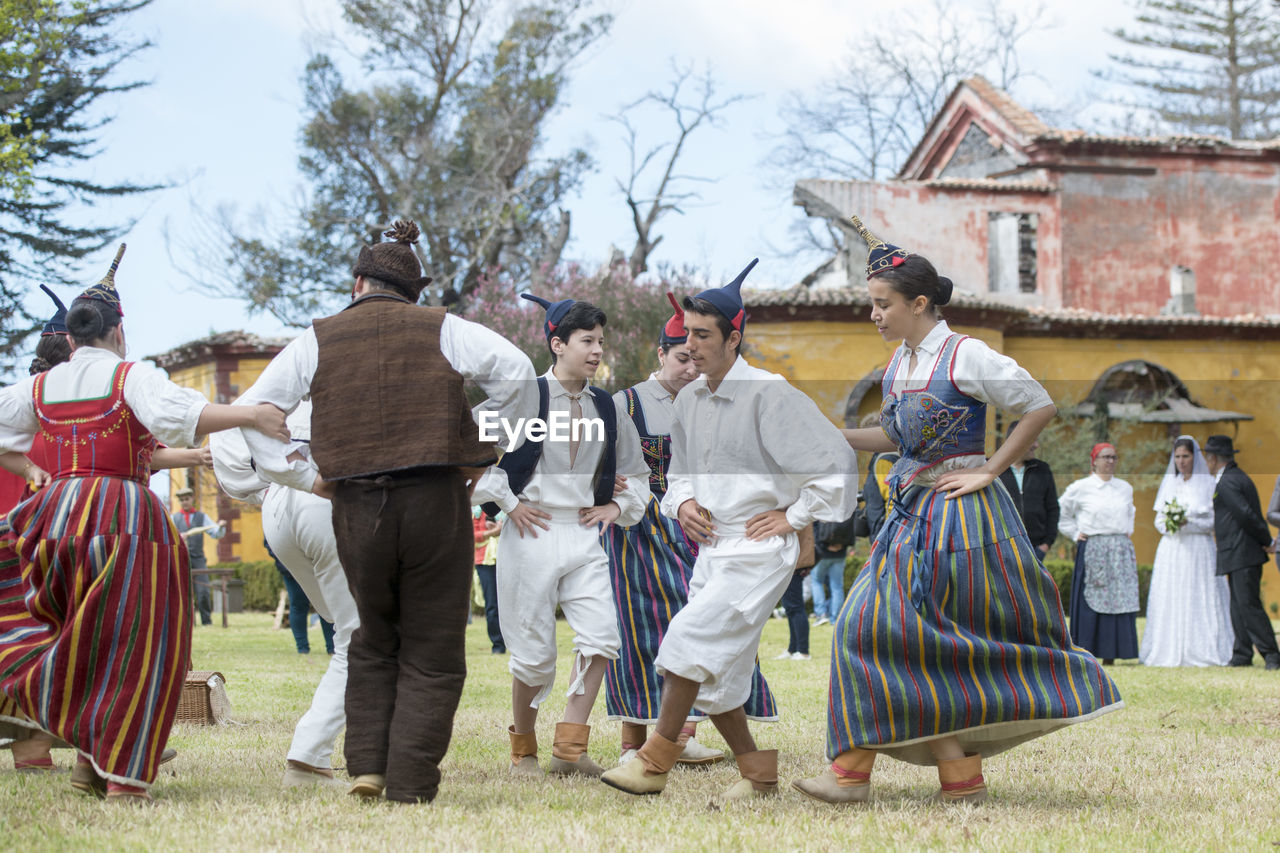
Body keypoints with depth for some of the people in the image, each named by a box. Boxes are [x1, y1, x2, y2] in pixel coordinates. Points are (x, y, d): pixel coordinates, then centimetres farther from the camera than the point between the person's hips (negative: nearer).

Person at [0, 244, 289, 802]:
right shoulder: (131, 376, -4)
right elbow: (177, 414, -22)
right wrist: (250, 415, -24)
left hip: (60, 512, 5)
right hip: (124, 515, -5)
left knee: (80, 634, 19)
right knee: (134, 644, 2)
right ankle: (123, 774, 0)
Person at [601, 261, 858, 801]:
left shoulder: (769, 395, -14)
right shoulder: (689, 399, 10)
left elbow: (836, 460, -15)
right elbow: (679, 470, 25)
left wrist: (794, 517, -11)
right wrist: (682, 503, 3)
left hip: (758, 551, -8)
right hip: (712, 550, 8)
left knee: (688, 640, -20)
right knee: (712, 671, 9)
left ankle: (655, 761, -11)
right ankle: (758, 774, 23)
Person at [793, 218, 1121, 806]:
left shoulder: (965, 356, -11)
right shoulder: (898, 365, 11)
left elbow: (1040, 407, -10)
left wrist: (988, 471, -10)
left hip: (962, 513, -8)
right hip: (914, 514, 8)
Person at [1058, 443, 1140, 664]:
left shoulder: (1125, 488, 12)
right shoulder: (1080, 488, 0)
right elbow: (1062, 513, 10)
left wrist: (1127, 531, 15)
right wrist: (1075, 534, 3)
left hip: (1121, 552, 4)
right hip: (1092, 551, -4)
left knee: (1118, 601, -1)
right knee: (1090, 601, -7)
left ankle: (1110, 654, 3)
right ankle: (1085, 653, -5)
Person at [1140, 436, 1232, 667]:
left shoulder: (1208, 483, 2)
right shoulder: (1168, 482, 14)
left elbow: (1214, 521, -2)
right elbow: (1159, 519, 14)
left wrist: (1188, 522, -15)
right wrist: (1168, 524, -7)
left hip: (1198, 550, -3)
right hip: (1171, 550, 3)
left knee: (1199, 602, -7)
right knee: (1169, 602, -3)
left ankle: (1201, 653, -6)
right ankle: (1170, 652, -2)